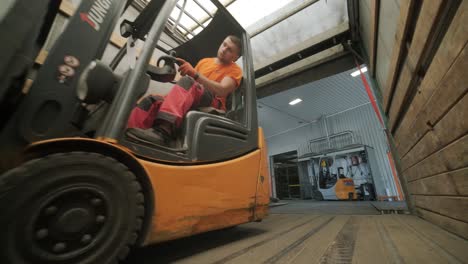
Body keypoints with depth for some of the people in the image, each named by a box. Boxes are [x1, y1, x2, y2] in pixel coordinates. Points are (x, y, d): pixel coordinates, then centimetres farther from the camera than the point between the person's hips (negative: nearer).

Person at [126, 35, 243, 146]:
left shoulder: (234, 70, 10)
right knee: (151, 101, -15)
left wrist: (195, 74, -20)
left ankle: (163, 131, -49)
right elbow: (191, 82, 23)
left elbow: (222, 91, -12)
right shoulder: (205, 61, 27)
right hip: (190, 103, 6)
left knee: (187, 82, -32)